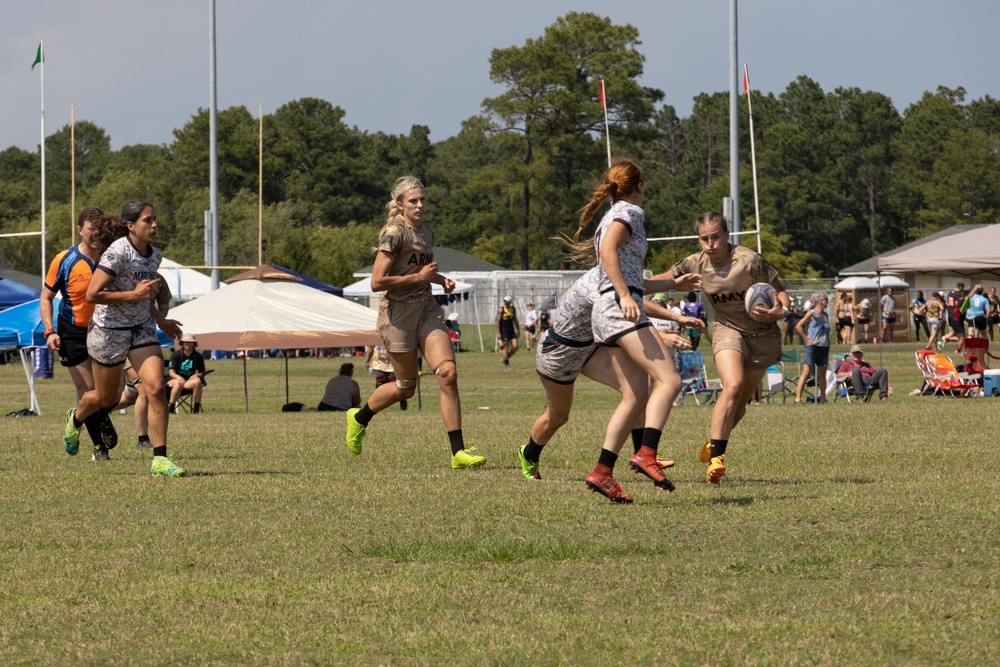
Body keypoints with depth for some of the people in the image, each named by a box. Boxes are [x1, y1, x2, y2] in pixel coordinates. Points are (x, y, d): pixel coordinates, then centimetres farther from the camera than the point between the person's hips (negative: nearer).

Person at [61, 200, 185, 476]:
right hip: (110, 330, -5)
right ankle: (75, 419, 48)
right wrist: (135, 295, -25)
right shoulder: (118, 253, -21)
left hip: (142, 329, 5)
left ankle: (160, 459, -11)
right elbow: (92, 294, -25)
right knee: (106, 398, 12)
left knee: (156, 388, -14)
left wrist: (160, 320, 10)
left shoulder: (154, 256, 4)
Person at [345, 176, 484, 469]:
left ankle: (458, 452, -9)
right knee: (406, 388, 5)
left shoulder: (426, 231, 11)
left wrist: (440, 279, 11)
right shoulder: (395, 233, -14)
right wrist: (419, 277, -17)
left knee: (448, 373, -11)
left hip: (427, 310, 6)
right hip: (398, 313, -6)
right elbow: (377, 282, -20)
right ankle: (359, 418, 34)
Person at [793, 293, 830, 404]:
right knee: (806, 373, -10)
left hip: (824, 347, 7)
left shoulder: (825, 315, 15)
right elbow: (798, 326, -11)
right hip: (812, 346, -7)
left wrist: (827, 340, 12)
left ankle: (822, 399, 13)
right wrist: (807, 340, -13)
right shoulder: (811, 314, -6)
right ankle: (798, 397, -12)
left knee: (822, 374, 8)